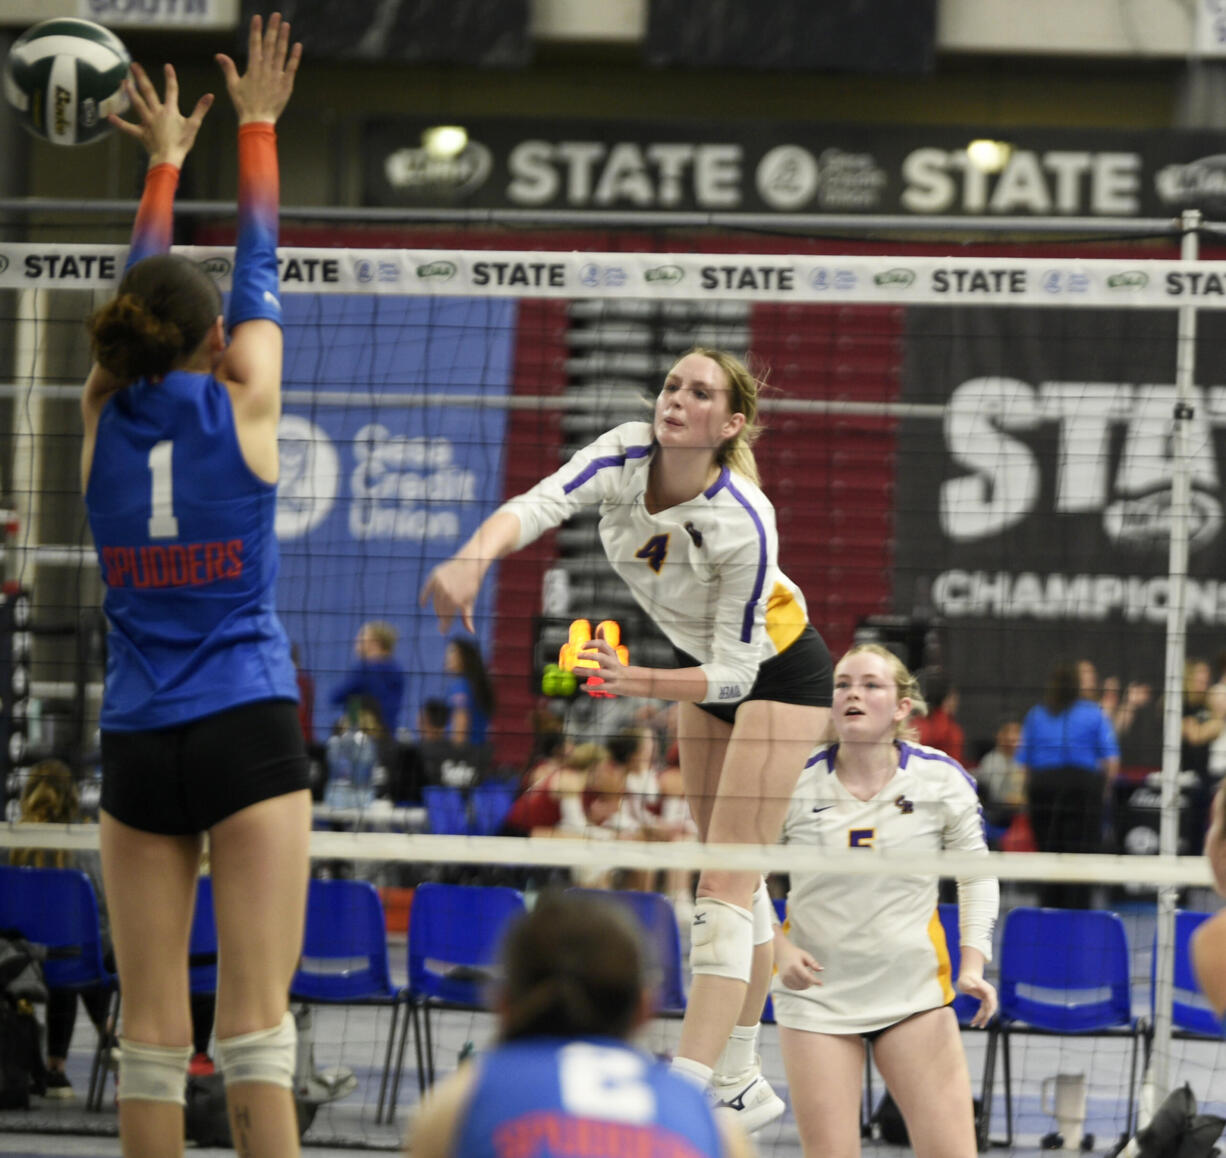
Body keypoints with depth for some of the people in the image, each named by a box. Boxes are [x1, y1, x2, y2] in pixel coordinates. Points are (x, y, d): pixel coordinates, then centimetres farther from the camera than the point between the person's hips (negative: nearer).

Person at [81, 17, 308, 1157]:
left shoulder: (105, 418, 4)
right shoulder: (241, 407, -2)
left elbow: (139, 302, 21)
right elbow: (257, 270, 13)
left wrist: (164, 158, 34)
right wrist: (257, 125, 25)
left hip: (137, 746, 3)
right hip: (248, 724, -3)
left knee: (151, 1038, 2)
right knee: (255, 1023, -8)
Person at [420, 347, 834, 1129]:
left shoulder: (745, 522, -34)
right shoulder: (624, 457, -20)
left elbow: (735, 672, -28)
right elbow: (537, 506, -37)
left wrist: (639, 682, -38)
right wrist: (473, 560, -56)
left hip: (779, 674, -7)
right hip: (709, 667, 7)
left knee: (726, 888, -15)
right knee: (733, 882, 14)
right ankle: (743, 1085, 23)